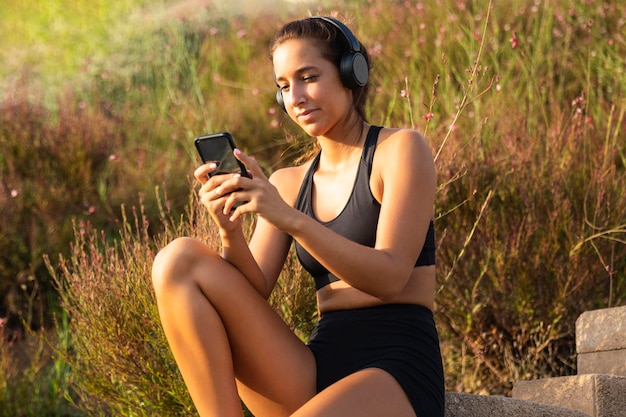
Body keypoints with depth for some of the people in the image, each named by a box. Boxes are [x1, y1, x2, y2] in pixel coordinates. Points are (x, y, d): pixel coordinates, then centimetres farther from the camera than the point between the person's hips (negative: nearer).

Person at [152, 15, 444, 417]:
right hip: (316, 370, 6)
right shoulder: (286, 183, 15)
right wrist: (231, 232, -15)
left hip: (397, 371, -6)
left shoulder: (400, 149, 1)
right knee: (179, 260, -11)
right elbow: (253, 291, 5)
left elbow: (389, 277, -12)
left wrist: (289, 218, -21)